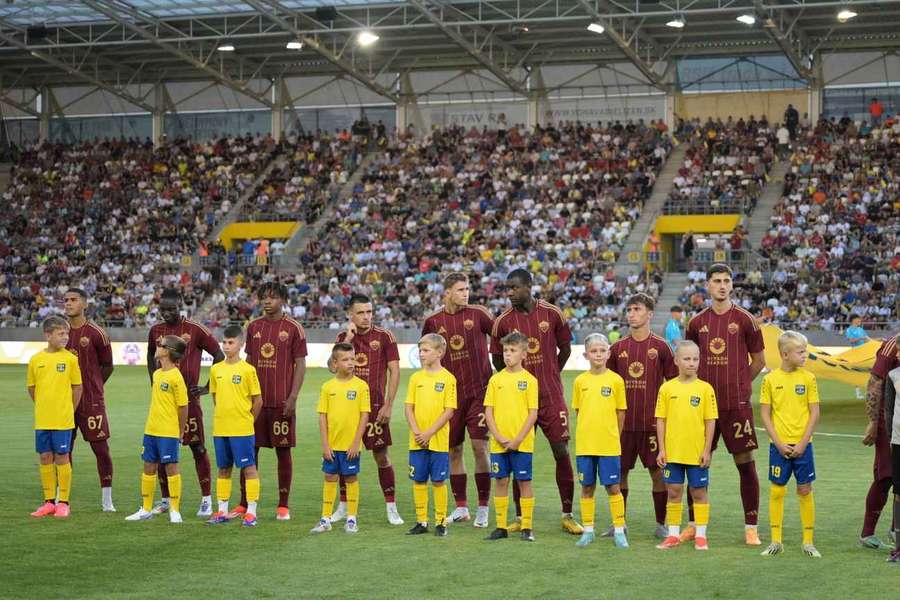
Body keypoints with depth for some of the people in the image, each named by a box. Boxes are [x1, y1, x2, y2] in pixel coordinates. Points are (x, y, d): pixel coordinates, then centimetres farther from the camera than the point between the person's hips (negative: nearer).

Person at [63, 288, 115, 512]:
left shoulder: (95, 332, -6)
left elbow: (107, 366, 2)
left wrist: (91, 386, 8)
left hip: (92, 401, -4)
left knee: (101, 448, -3)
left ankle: (107, 500, 6)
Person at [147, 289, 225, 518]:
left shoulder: (195, 330, -7)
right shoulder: (156, 331, 7)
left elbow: (219, 355, -3)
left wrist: (208, 387, -5)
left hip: (188, 397, -5)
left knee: (198, 447, 0)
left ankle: (206, 500, 6)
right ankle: (165, 500, 16)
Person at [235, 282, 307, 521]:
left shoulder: (293, 328, -2)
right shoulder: (253, 327, 10)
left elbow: (300, 365, -3)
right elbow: (249, 362, 15)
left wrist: (293, 398, -10)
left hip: (281, 402, -4)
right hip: (255, 400, 4)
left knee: (283, 451, 2)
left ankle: (283, 506, 9)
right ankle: (244, 504, 12)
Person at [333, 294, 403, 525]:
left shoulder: (384, 337, -2)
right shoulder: (344, 337, 7)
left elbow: (394, 371, -3)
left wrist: (388, 405, -9)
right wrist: (349, 337, -12)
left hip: (375, 405, -3)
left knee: (381, 456, -2)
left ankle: (391, 507, 7)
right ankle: (343, 506, 18)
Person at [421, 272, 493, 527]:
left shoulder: (477, 313, -3)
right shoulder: (433, 321, 3)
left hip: (479, 391, -2)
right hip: (450, 394, 3)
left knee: (480, 447, -7)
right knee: (454, 450, 7)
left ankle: (483, 509, 1)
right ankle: (461, 508, 18)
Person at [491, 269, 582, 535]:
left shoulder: (552, 313, -3)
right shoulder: (503, 321, -3)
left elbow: (565, 349, 10)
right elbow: (498, 360, 9)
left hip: (551, 396, 0)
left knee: (562, 451, -1)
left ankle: (568, 516, 8)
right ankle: (521, 517, 12)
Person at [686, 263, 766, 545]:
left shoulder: (744, 319, -1)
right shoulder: (697, 322, 7)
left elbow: (758, 360, 6)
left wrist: (739, 384, 9)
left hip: (737, 405, -3)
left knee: (746, 463, -1)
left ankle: (751, 527, 5)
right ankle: (695, 524, 17)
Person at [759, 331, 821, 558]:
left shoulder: (808, 378, -1)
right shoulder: (771, 379, -2)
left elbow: (814, 413, -1)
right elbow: (765, 414, -1)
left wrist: (802, 443, -8)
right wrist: (779, 443, -8)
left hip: (802, 445, 0)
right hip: (779, 445, 0)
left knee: (805, 490, 4)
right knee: (776, 491, 4)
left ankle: (808, 542, 12)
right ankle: (776, 541, 13)